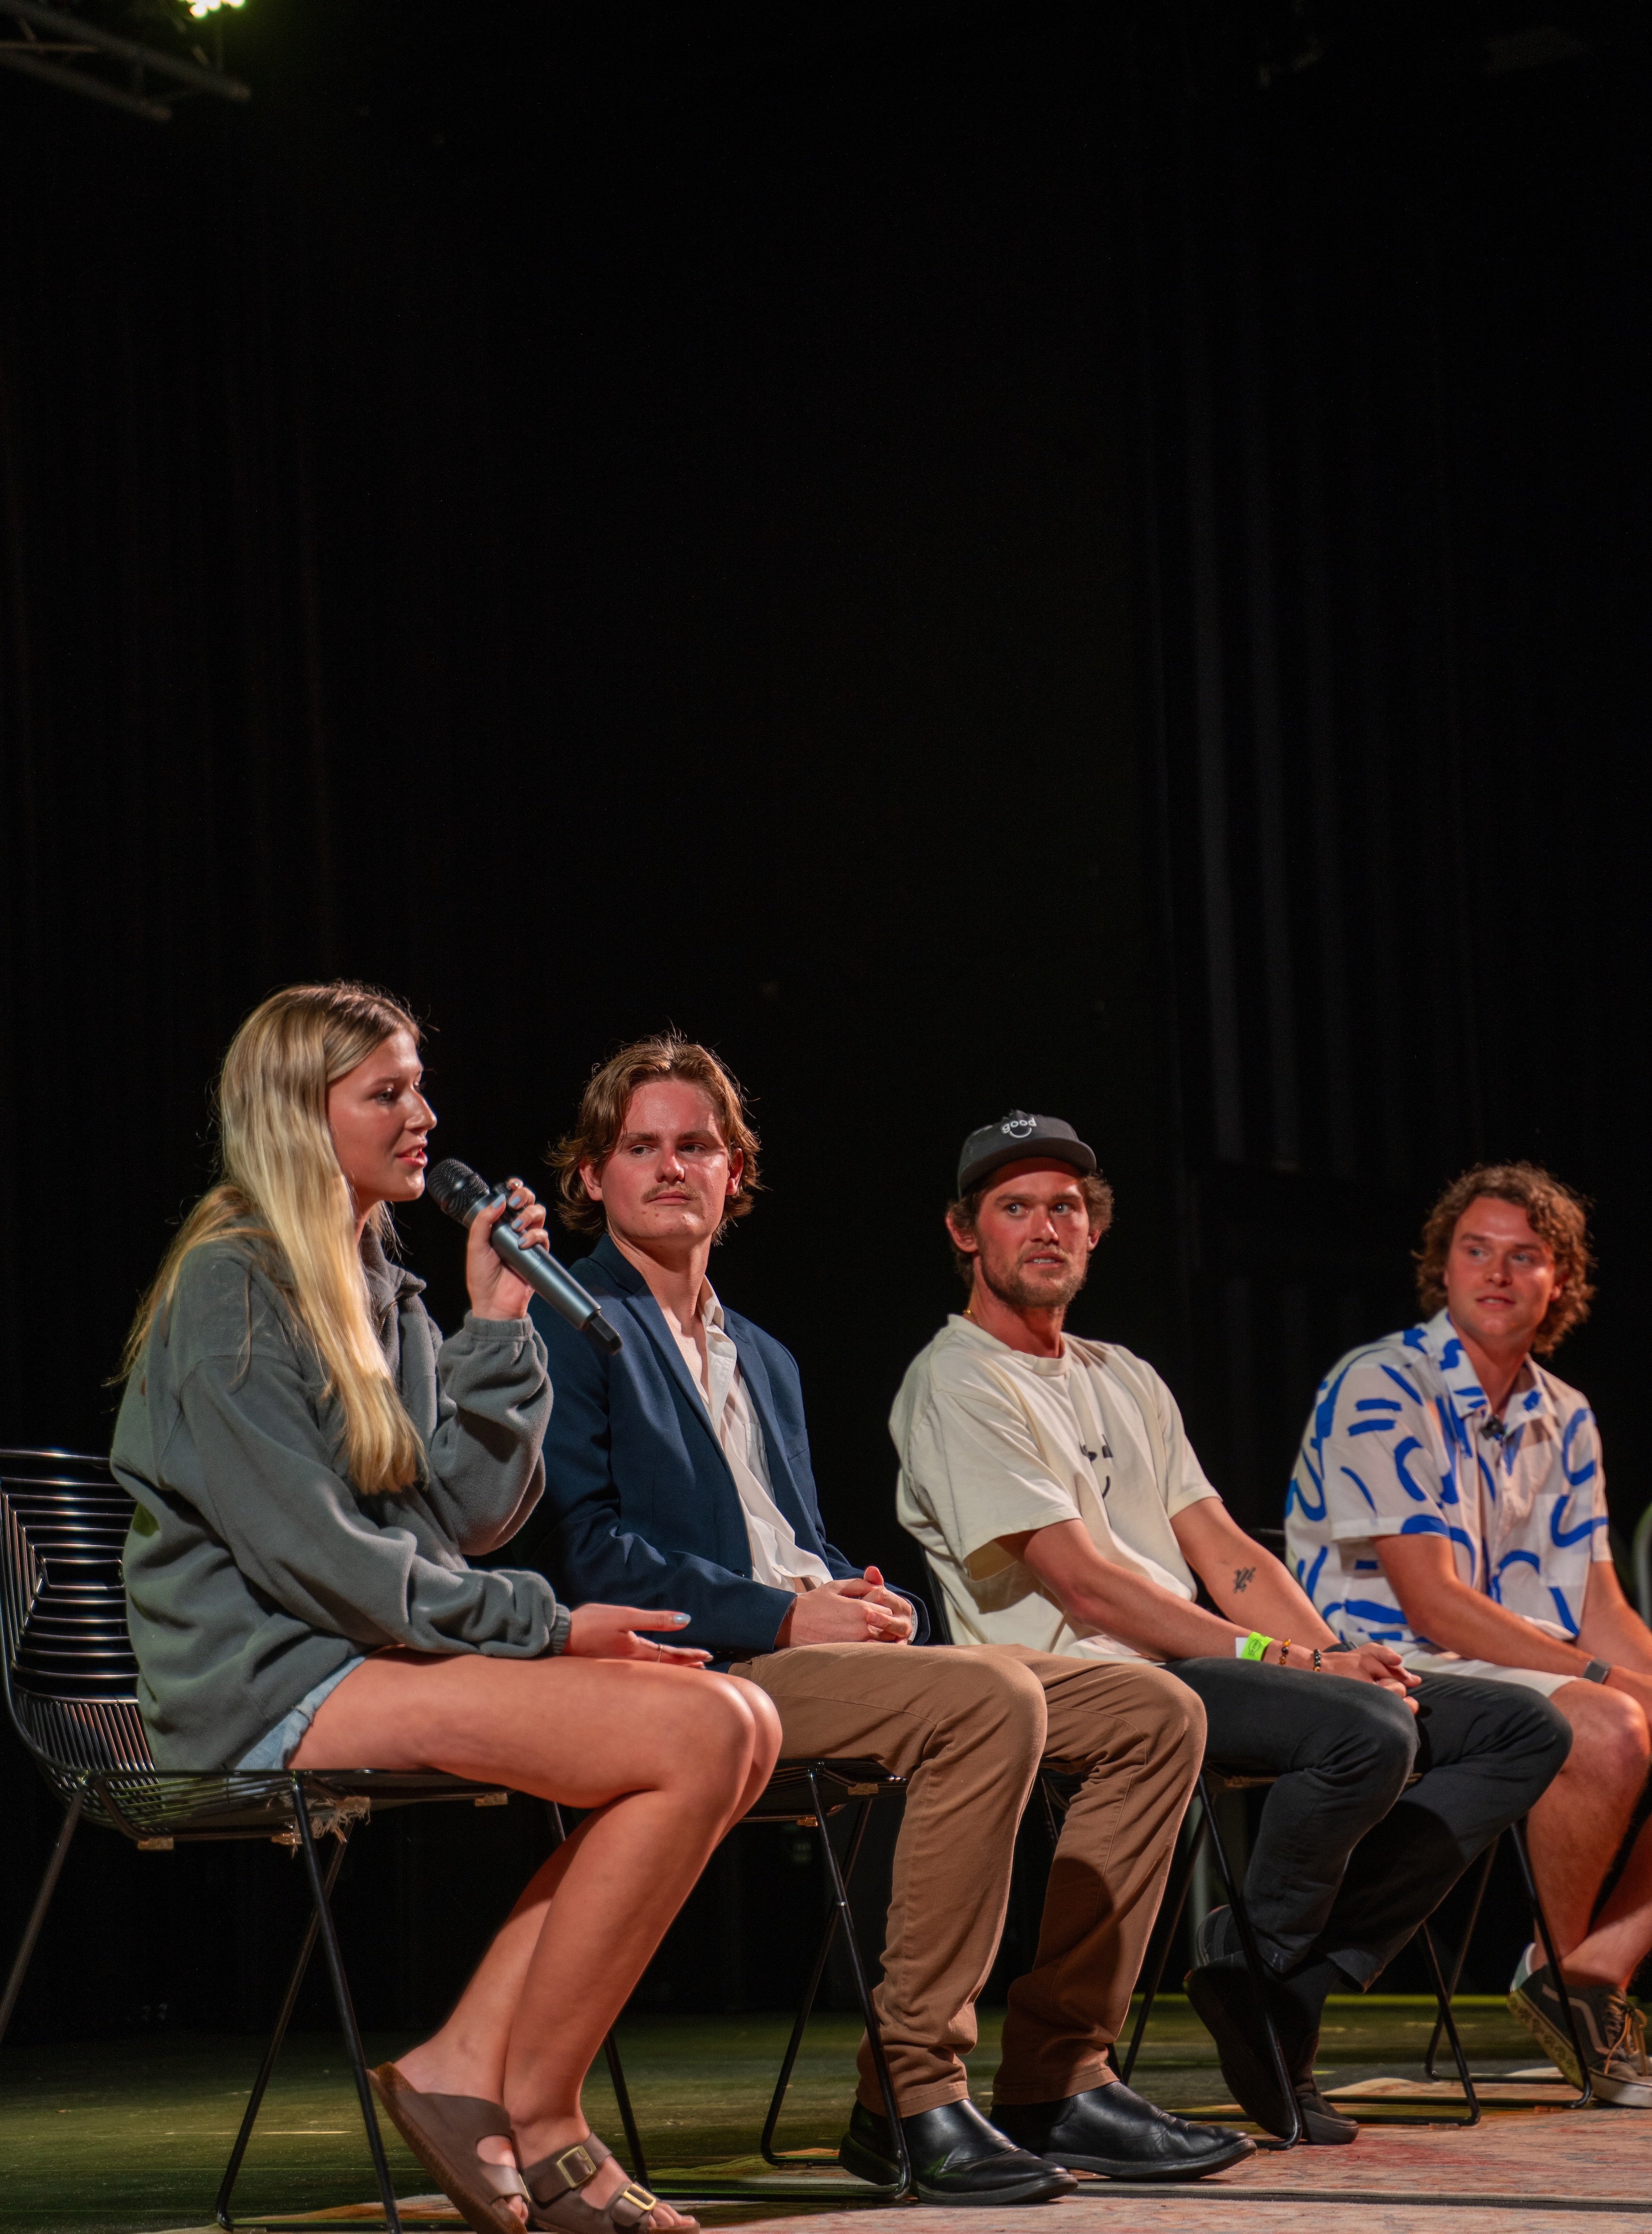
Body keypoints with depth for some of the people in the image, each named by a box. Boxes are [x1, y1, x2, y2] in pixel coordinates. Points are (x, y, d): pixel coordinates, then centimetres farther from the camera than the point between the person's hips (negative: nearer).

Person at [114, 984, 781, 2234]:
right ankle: (535, 2121, -12)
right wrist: (539, 1628, -14)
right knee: (697, 1734, -22)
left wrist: (498, 1327, 2)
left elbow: (472, 1512, 11)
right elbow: (305, 1550, -16)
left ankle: (465, 2071, -10)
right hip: (274, 1681, -9)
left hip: (376, 1659, 9)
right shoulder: (231, 1285, -8)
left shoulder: (382, 1288, 19)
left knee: (741, 1726, -9)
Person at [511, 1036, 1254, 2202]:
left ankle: (1056, 2076, -5)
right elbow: (580, 1543, -9)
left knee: (1154, 1713, -4)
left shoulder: (765, 1358, 29)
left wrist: (873, 1602, 1)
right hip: (691, 1669, -8)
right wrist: (780, 1616, -16)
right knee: (991, 1700, -33)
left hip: (822, 1653, 8)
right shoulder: (569, 1326, 3)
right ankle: (913, 2093, -28)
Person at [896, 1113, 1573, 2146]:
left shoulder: (1124, 1379, 24)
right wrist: (1288, 1662, -15)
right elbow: (1085, 1585, -11)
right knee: (1365, 1732, -34)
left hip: (1204, 1672, 9)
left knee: (1526, 1730, -1)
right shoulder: (959, 1382, -3)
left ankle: (1296, 1973, -10)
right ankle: (1255, 1969, -11)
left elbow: (1223, 1550, 17)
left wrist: (1336, 1656, -3)